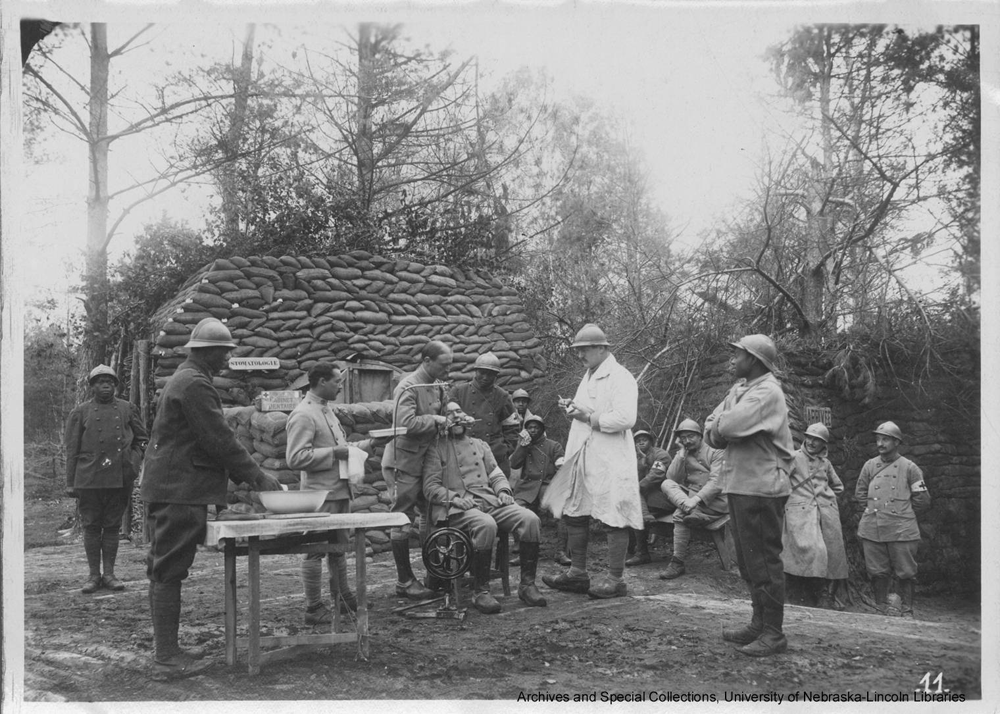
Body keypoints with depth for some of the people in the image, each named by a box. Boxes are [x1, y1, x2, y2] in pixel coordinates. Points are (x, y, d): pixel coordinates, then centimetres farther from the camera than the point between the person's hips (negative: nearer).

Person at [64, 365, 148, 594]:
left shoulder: (127, 410, 9)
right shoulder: (80, 412, 5)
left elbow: (142, 439, 15)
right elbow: (71, 450, 3)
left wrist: (133, 463, 0)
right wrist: (70, 482, -1)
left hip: (120, 478, 1)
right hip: (89, 479, -1)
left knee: (112, 526, 6)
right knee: (91, 527, 3)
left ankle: (109, 573, 13)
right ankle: (93, 575, 10)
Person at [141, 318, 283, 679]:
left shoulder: (184, 379, 19)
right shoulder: (195, 384, -15)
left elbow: (213, 438, 22)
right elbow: (220, 440, -18)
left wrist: (248, 476, 18)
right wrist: (257, 476, -10)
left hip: (166, 489, 11)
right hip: (179, 490, -11)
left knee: (165, 572, 12)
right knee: (169, 571, -7)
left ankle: (165, 650, 19)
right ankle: (167, 658, -2)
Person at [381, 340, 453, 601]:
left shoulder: (437, 386, 9)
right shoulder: (408, 387, -17)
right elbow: (406, 423, -30)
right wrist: (436, 419, -19)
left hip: (424, 461, 9)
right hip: (404, 461, -9)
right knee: (403, 521, 0)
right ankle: (404, 581, 8)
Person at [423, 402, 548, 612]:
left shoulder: (481, 445, 28)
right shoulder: (437, 449, 12)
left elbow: (496, 474, 23)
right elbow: (430, 486, 2)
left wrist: (503, 491, 0)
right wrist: (454, 498, -14)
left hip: (490, 501, 5)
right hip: (458, 508, -5)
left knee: (531, 519, -21)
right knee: (486, 525, -39)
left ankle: (527, 585, -14)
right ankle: (480, 592, -29)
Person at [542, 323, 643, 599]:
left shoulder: (620, 378, -11)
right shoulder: (588, 377, 18)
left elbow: (625, 418, -23)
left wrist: (588, 417, -17)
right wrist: (573, 408, 7)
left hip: (610, 461, -9)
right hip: (582, 457, 10)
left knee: (614, 518, -3)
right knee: (575, 514, 11)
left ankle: (615, 579, 4)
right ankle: (577, 573, 21)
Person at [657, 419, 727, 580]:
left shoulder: (715, 452, -1)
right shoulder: (683, 455, 17)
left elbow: (716, 482, -14)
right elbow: (672, 478, 3)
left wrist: (697, 498, -28)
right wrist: (681, 456, -5)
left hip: (714, 499, -5)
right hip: (691, 496, 5)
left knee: (680, 515, -29)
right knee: (666, 484, -19)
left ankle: (678, 563, -22)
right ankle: (690, 509, -45)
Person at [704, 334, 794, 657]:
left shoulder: (767, 392, -14)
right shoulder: (739, 389, 15)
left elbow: (729, 427, -26)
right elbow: (710, 431, 9)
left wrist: (718, 425, -4)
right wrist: (721, 428, -12)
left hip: (761, 488, -9)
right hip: (739, 485, 9)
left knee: (764, 561, -4)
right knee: (748, 561, 15)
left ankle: (773, 633, 4)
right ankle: (759, 624, 26)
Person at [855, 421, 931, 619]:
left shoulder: (909, 468, 0)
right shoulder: (869, 465, 9)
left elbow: (923, 500, 4)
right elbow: (859, 493, 18)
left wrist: (903, 514, 7)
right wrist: (874, 510, 10)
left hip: (901, 531, -3)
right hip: (872, 530, 3)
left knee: (905, 573, 3)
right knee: (877, 572, 7)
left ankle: (907, 612, 14)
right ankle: (881, 610, 18)